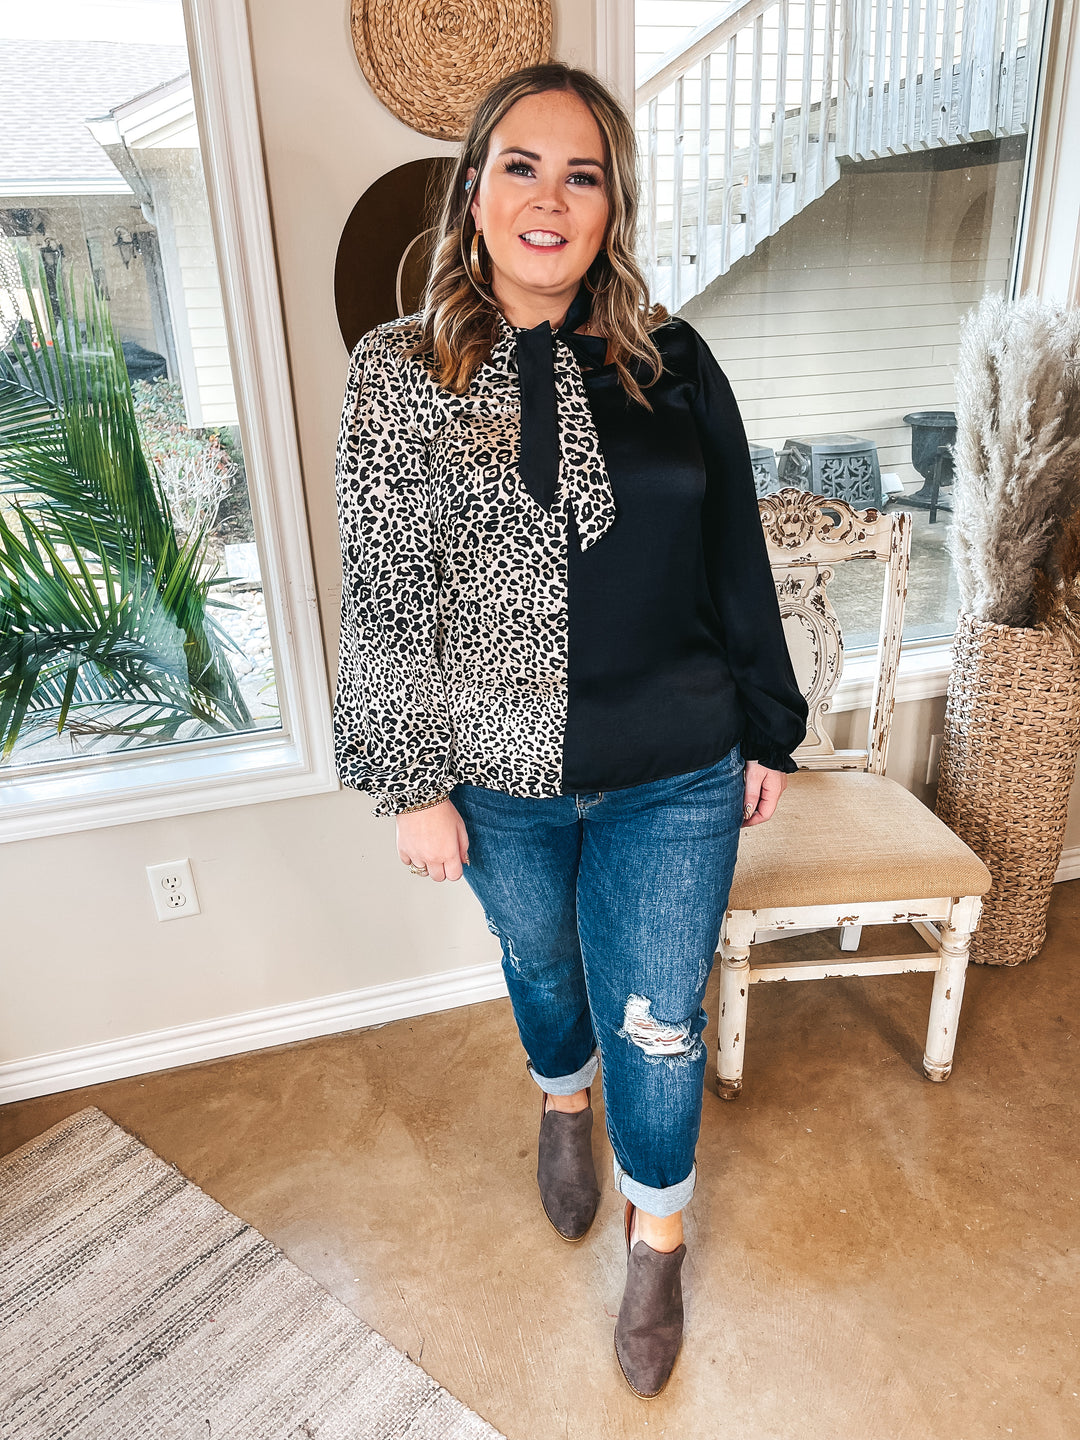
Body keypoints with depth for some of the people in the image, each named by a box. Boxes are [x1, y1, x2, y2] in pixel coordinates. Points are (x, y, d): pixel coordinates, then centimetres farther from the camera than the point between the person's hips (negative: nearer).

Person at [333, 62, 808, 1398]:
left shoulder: (672, 363, -2)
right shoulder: (399, 372, -7)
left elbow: (736, 560, 4)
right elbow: (384, 596, -6)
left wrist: (768, 732, 8)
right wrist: (413, 783, -5)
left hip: (674, 779, 1)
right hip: (501, 779, 0)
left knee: (657, 1022, 10)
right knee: (540, 961, 25)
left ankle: (657, 1234, 39)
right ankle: (564, 1101, 59)